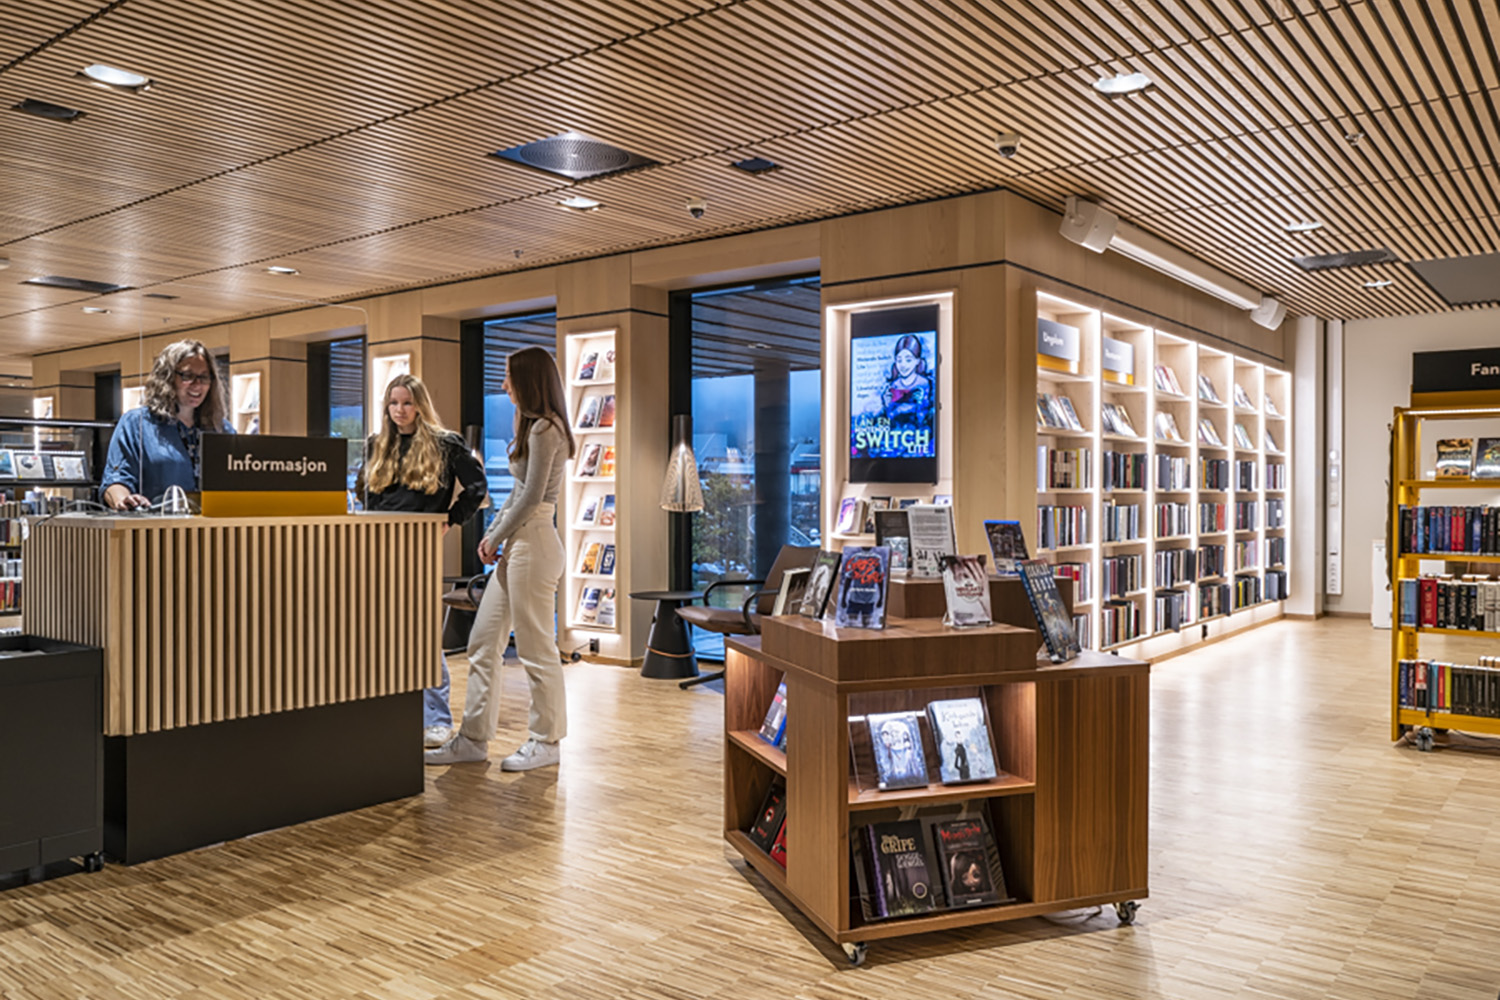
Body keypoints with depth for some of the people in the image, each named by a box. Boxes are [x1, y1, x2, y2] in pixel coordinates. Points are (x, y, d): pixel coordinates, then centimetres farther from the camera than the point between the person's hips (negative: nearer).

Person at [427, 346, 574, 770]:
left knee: (536, 647, 0)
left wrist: (498, 539, -7)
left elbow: (532, 497, -17)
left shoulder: (544, 429, -13)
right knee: (483, 642, 11)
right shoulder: (534, 427, 18)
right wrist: (492, 533, 12)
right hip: (516, 544, 10)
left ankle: (545, 742, 12)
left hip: (533, 543, -10)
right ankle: (473, 739, 19)